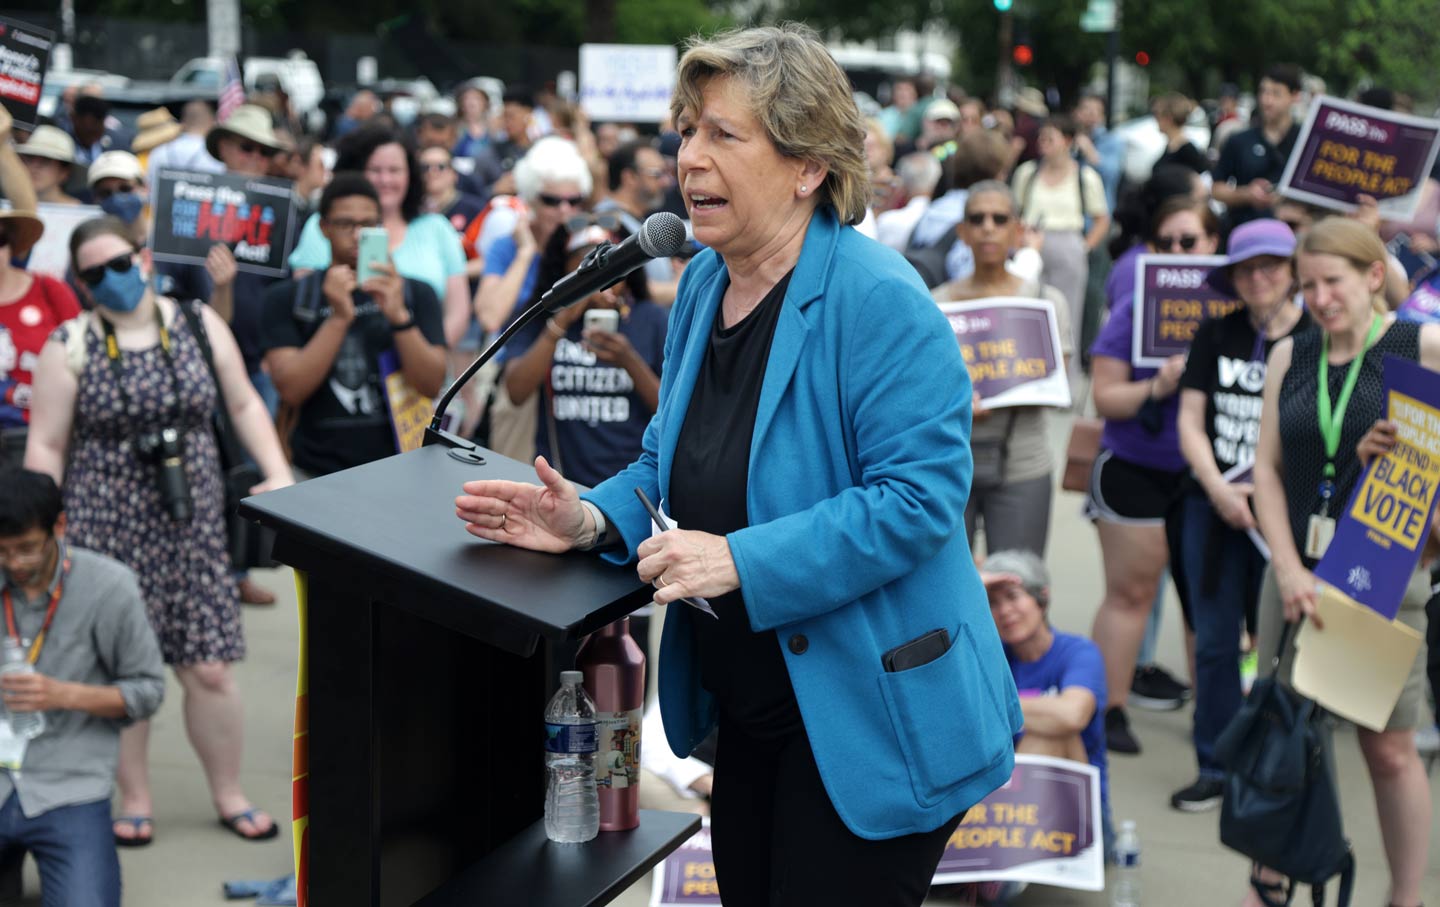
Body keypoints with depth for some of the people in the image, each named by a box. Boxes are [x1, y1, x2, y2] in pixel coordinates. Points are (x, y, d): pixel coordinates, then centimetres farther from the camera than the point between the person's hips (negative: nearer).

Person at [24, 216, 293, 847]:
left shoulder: (198, 325, 4)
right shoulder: (69, 347, -2)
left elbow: (243, 404, 11)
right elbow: (45, 447, 0)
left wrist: (278, 474, 0)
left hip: (191, 523, 2)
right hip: (107, 527, -1)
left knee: (209, 671, 2)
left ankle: (229, 796, 20)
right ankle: (134, 800, 20)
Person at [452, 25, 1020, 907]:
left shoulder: (879, 301, -21)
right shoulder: (704, 281, 6)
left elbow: (917, 495, -27)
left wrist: (739, 561, -29)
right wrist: (592, 519, -5)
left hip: (866, 727, -8)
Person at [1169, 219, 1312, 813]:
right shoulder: (1215, 335, 6)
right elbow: (1190, 420, 5)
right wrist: (1218, 488, -8)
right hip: (1213, 507, 3)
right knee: (1214, 642, 7)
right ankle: (1216, 767, 17)